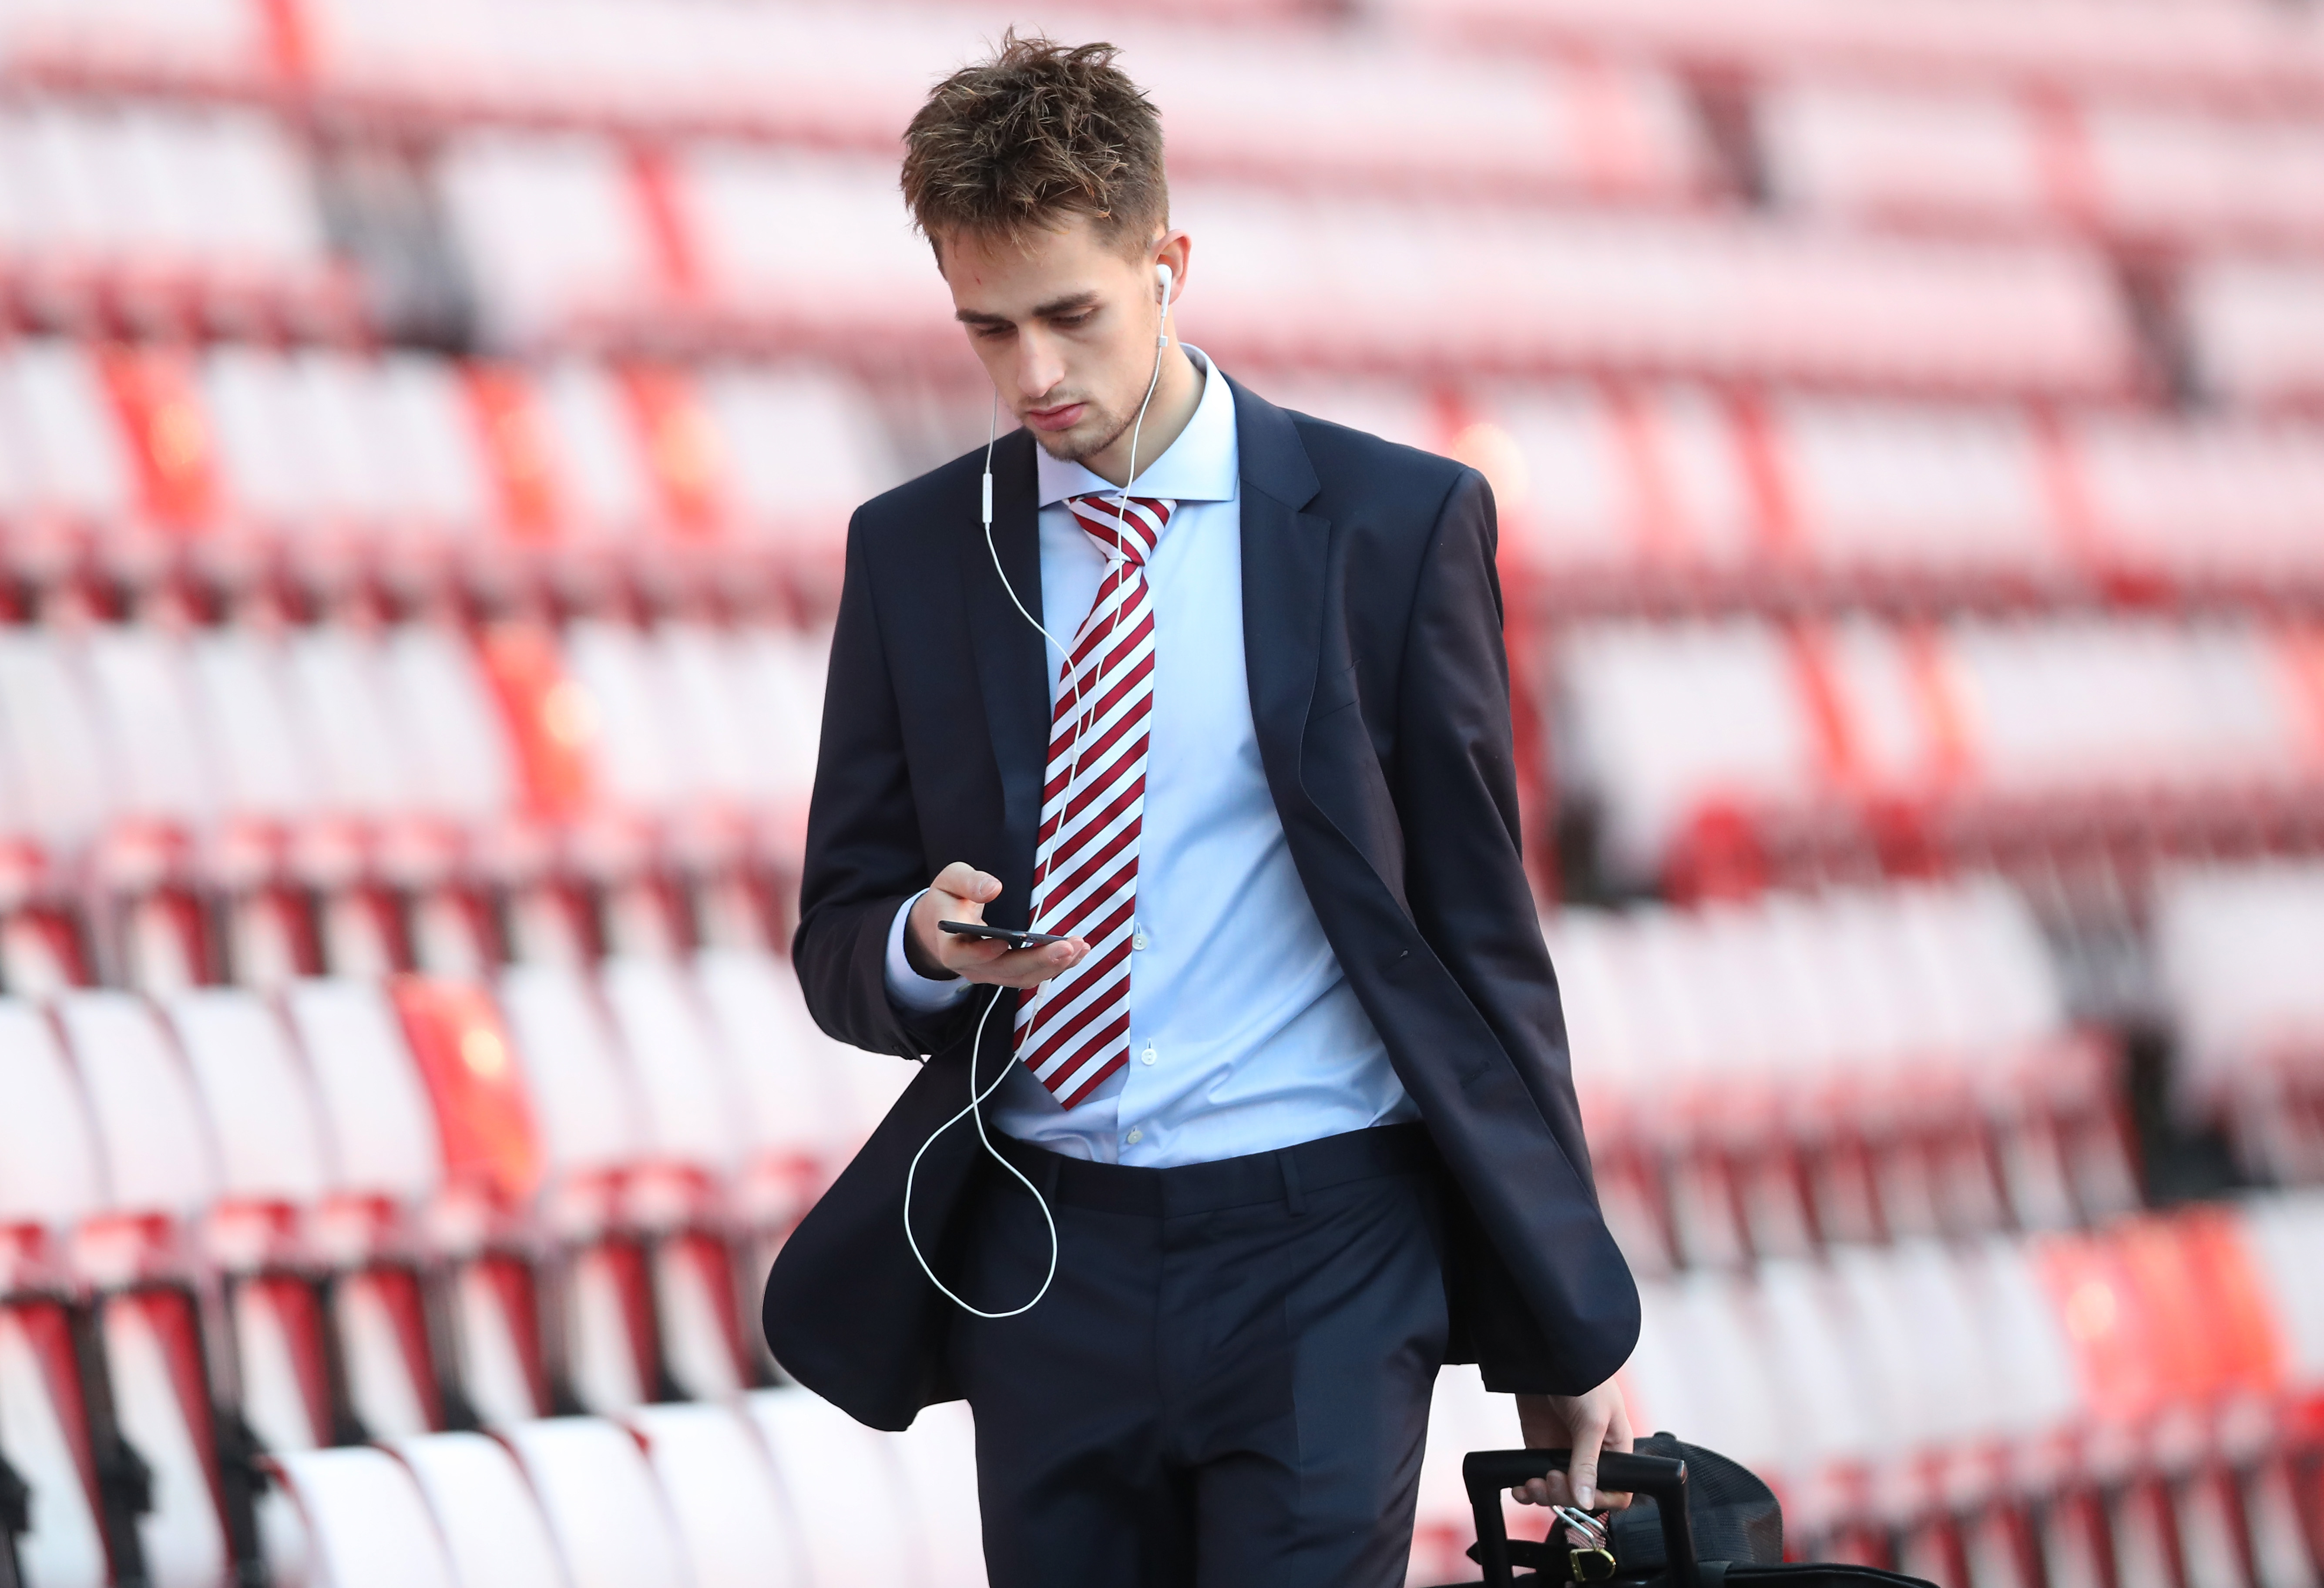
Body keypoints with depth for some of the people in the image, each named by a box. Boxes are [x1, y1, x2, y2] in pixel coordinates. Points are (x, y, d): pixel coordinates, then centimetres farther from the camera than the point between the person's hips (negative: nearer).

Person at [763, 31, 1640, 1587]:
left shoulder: (1398, 524, 1)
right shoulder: (915, 552, 9)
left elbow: (1479, 919, 4)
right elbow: (838, 939, 12)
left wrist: (1567, 1332, 4)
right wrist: (926, 947, -14)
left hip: (1321, 1245, -3)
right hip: (1046, 1266, 3)